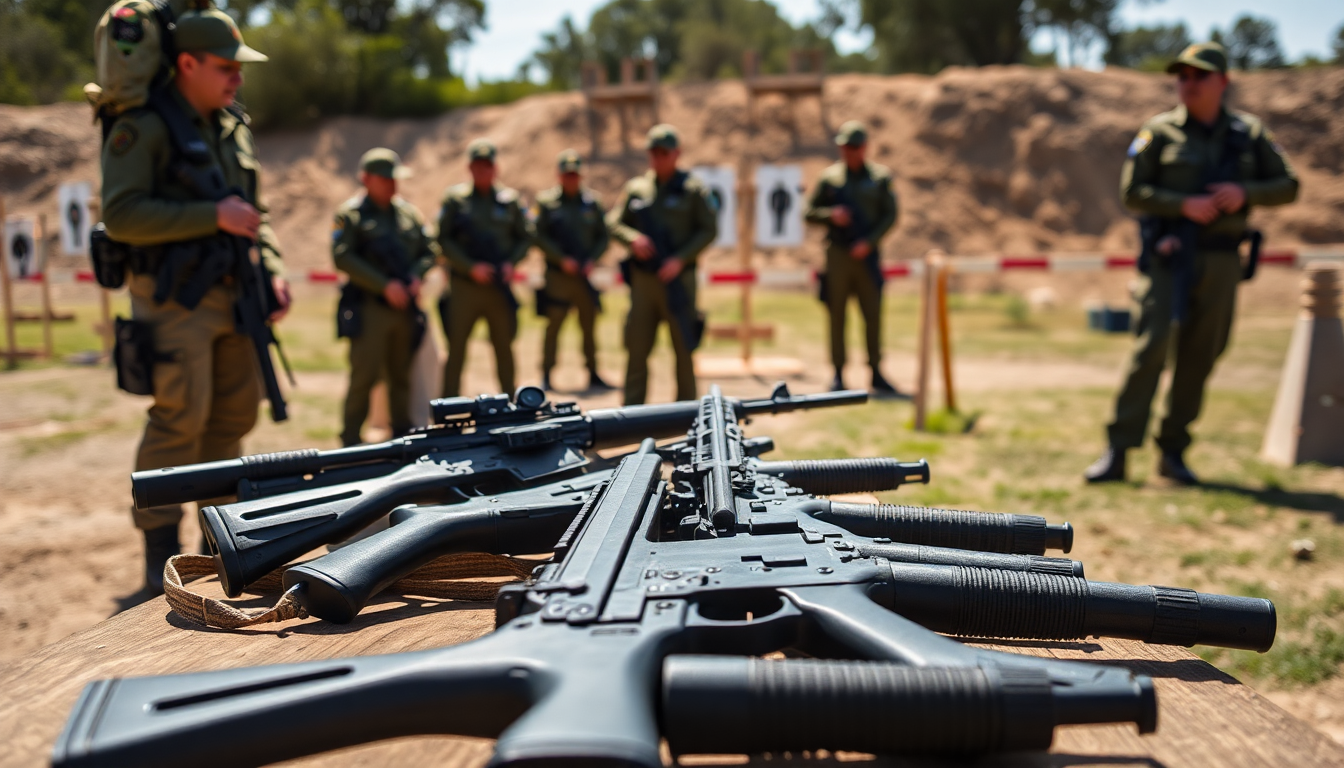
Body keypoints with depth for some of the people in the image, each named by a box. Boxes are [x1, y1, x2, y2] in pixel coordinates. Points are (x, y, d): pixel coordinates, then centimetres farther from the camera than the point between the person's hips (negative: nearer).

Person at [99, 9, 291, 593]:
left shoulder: (232, 127, 15)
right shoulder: (142, 127, -8)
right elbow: (121, 215, -17)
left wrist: (272, 271, 6)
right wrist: (213, 216, -21)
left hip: (234, 293, 7)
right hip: (174, 297, -7)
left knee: (235, 413, 11)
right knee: (179, 420, -9)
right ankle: (161, 555, 1)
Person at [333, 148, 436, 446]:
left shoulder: (409, 212, 13)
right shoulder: (350, 213, -3)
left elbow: (429, 250, 16)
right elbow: (342, 257, -12)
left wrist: (416, 276, -5)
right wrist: (385, 285, -17)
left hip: (405, 307, 5)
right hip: (369, 308, -5)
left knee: (402, 375, 12)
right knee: (364, 376, -6)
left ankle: (402, 435, 22)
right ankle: (351, 441, 3)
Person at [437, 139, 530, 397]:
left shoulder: (509, 199, 7)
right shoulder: (454, 198, 2)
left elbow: (524, 238, 12)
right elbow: (444, 240, -2)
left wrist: (511, 263, -6)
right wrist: (471, 267, -12)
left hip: (500, 286, 2)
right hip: (464, 286, -2)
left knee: (504, 347, 10)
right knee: (456, 347, 1)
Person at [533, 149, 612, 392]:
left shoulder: (592, 203, 8)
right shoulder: (547, 202, 0)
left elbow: (604, 237, 11)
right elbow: (539, 236, -4)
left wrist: (592, 260, -5)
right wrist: (562, 259, -12)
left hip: (585, 275, 3)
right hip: (557, 275, -3)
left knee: (589, 326, 8)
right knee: (554, 325, -3)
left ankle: (593, 375, 17)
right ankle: (546, 376, 5)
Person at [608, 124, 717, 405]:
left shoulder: (692, 189, 2)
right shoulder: (635, 187, 11)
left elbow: (709, 230, -2)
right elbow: (613, 222, 12)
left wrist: (680, 259, -14)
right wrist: (631, 238, -10)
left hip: (678, 278, -2)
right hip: (642, 278, 3)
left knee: (683, 347, 3)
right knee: (637, 347, 4)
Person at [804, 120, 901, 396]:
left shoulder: (880, 177, 6)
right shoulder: (829, 177, 7)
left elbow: (890, 215, 2)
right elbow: (810, 212, 8)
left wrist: (869, 242, -11)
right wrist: (831, 215, -12)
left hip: (867, 255, 0)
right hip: (837, 255, 0)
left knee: (873, 314, -2)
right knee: (837, 315, 3)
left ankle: (876, 374, 7)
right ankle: (838, 375, 10)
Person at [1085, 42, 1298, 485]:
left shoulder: (1249, 134, 10)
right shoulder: (1160, 133, 2)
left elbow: (1288, 186, 10)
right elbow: (1132, 192, -2)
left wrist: (1246, 193, -9)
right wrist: (1184, 205, -15)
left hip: (1222, 262, 3)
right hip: (1170, 255, -3)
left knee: (1199, 358, 4)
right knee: (1153, 346, -14)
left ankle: (1173, 452, 14)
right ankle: (1117, 452, -12)